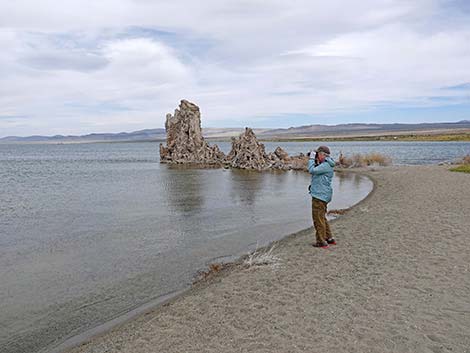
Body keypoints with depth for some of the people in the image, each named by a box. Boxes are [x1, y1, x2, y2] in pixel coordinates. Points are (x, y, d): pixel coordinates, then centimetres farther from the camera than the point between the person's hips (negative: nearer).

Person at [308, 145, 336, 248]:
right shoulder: (323, 164, 16)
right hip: (320, 195, 11)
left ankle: (321, 241, 1)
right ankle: (329, 238, 27)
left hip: (320, 196, -11)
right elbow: (315, 171, 22)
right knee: (322, 218, 19)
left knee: (318, 218, -5)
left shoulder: (326, 165, -17)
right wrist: (314, 160, 11)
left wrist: (311, 159, -11)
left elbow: (312, 170, -24)